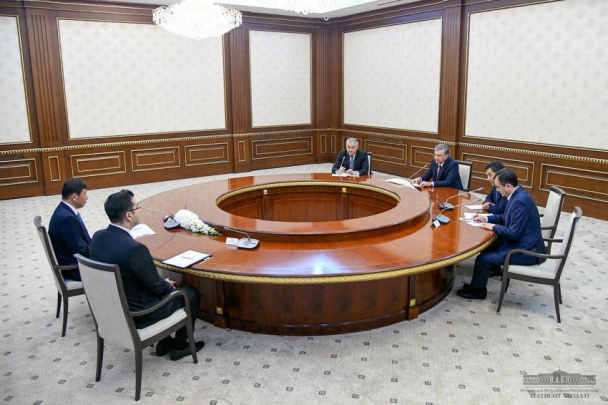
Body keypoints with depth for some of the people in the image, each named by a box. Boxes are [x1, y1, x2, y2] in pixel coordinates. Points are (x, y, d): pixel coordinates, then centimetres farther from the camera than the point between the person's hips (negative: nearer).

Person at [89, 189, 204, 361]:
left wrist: (163, 283, 8)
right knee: (192, 293, 11)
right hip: (137, 316, -8)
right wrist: (168, 285, 4)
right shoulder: (135, 249, -33)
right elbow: (156, 286, -20)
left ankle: (165, 342, 35)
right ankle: (180, 346, 26)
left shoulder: (98, 237, -8)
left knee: (164, 287, 29)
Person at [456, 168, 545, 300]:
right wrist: (487, 218, 9)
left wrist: (493, 227, -12)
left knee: (483, 259, -14)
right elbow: (506, 217, 20)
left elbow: (513, 232, -27)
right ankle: (494, 269, 45)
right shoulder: (517, 195, 5)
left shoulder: (520, 201, -27)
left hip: (526, 250, -11)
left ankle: (477, 290, 8)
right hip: (520, 241, 11)